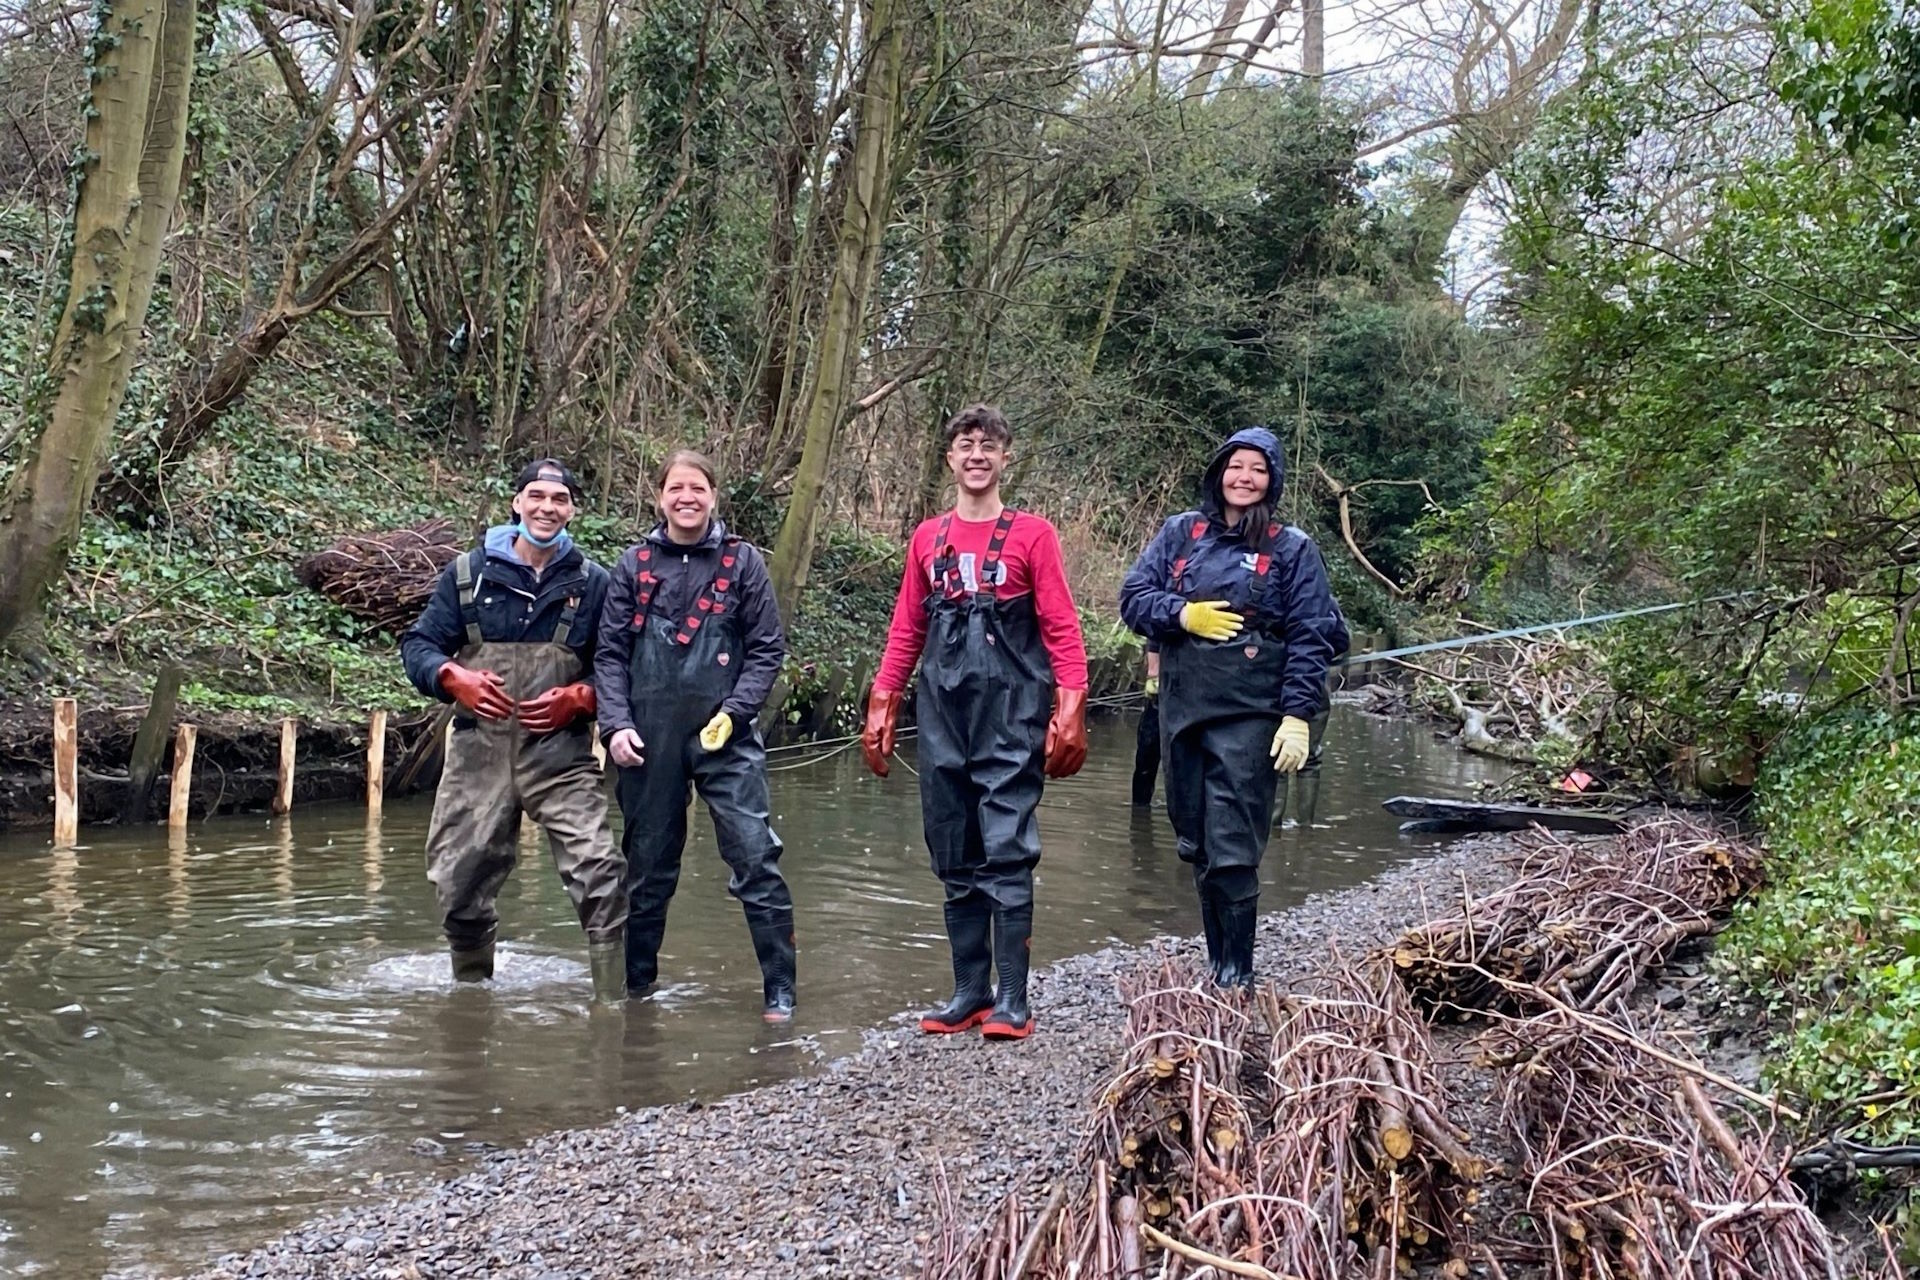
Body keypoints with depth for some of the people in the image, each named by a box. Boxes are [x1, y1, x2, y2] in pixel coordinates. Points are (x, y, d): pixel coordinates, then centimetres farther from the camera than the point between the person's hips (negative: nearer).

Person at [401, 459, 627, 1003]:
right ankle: (470, 987, 33)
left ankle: (614, 1000, -12)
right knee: (459, 883, 9)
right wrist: (455, 679, -13)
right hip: (478, 751, 2)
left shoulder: (592, 583, 7)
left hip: (562, 756, -1)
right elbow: (418, 644, 7)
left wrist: (578, 698, -10)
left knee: (600, 874, -17)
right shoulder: (468, 573, 7)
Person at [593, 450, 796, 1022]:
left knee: (755, 857, -9)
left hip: (725, 737, -2)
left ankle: (779, 991, -2)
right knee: (648, 868, 11)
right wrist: (616, 724, -5)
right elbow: (610, 652, 6)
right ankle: (636, 986, 24)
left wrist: (734, 712, -9)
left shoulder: (741, 561, 3)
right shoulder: (635, 564, 7)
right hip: (650, 739, 2)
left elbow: (767, 648, 2)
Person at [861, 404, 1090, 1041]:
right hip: (943, 718, 4)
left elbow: (1062, 629, -2)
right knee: (956, 861, 7)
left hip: (1010, 717, -4)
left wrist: (1070, 712, -11)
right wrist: (881, 709, 9)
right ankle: (969, 992, 15)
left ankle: (1012, 1000, -3)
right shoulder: (928, 539, 13)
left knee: (1007, 855, -8)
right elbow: (905, 631, 15)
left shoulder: (1031, 534, 2)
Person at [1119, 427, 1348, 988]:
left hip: (1250, 715, -4)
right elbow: (1133, 595, 8)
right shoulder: (1181, 533, 12)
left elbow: (1310, 638, -1)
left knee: (1232, 851, -9)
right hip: (1182, 707, 4)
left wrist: (1298, 716, -10)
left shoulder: (1292, 549, 3)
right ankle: (1219, 963, 20)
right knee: (1196, 845, 9)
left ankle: (1237, 973, 1)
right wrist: (1183, 614, -11)